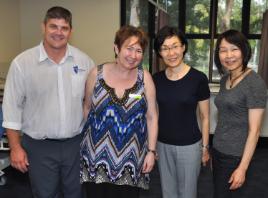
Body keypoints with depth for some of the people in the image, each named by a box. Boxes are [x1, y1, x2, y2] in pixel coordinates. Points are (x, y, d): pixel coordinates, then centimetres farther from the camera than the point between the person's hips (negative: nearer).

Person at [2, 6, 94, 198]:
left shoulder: (84, 60, -2)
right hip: (39, 146, -2)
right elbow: (12, 107, -5)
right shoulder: (22, 62, -9)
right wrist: (15, 147, -5)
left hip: (76, 143, 2)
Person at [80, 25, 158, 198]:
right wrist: (91, 133, 10)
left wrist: (151, 151, -2)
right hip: (97, 155, 1)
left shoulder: (145, 77, -3)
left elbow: (152, 116, 0)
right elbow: (87, 108, 10)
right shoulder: (97, 74, -2)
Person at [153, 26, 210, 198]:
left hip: (189, 145, -3)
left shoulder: (198, 78, -14)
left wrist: (205, 147, -2)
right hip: (162, 144, 4)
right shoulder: (156, 79, -3)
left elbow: (205, 117, -6)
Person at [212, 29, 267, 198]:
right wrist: (215, 150, 14)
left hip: (236, 156, -7)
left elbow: (254, 130, -17)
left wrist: (242, 168, -17)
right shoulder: (225, 79, 5)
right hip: (218, 151, 7)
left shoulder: (254, 82, -17)